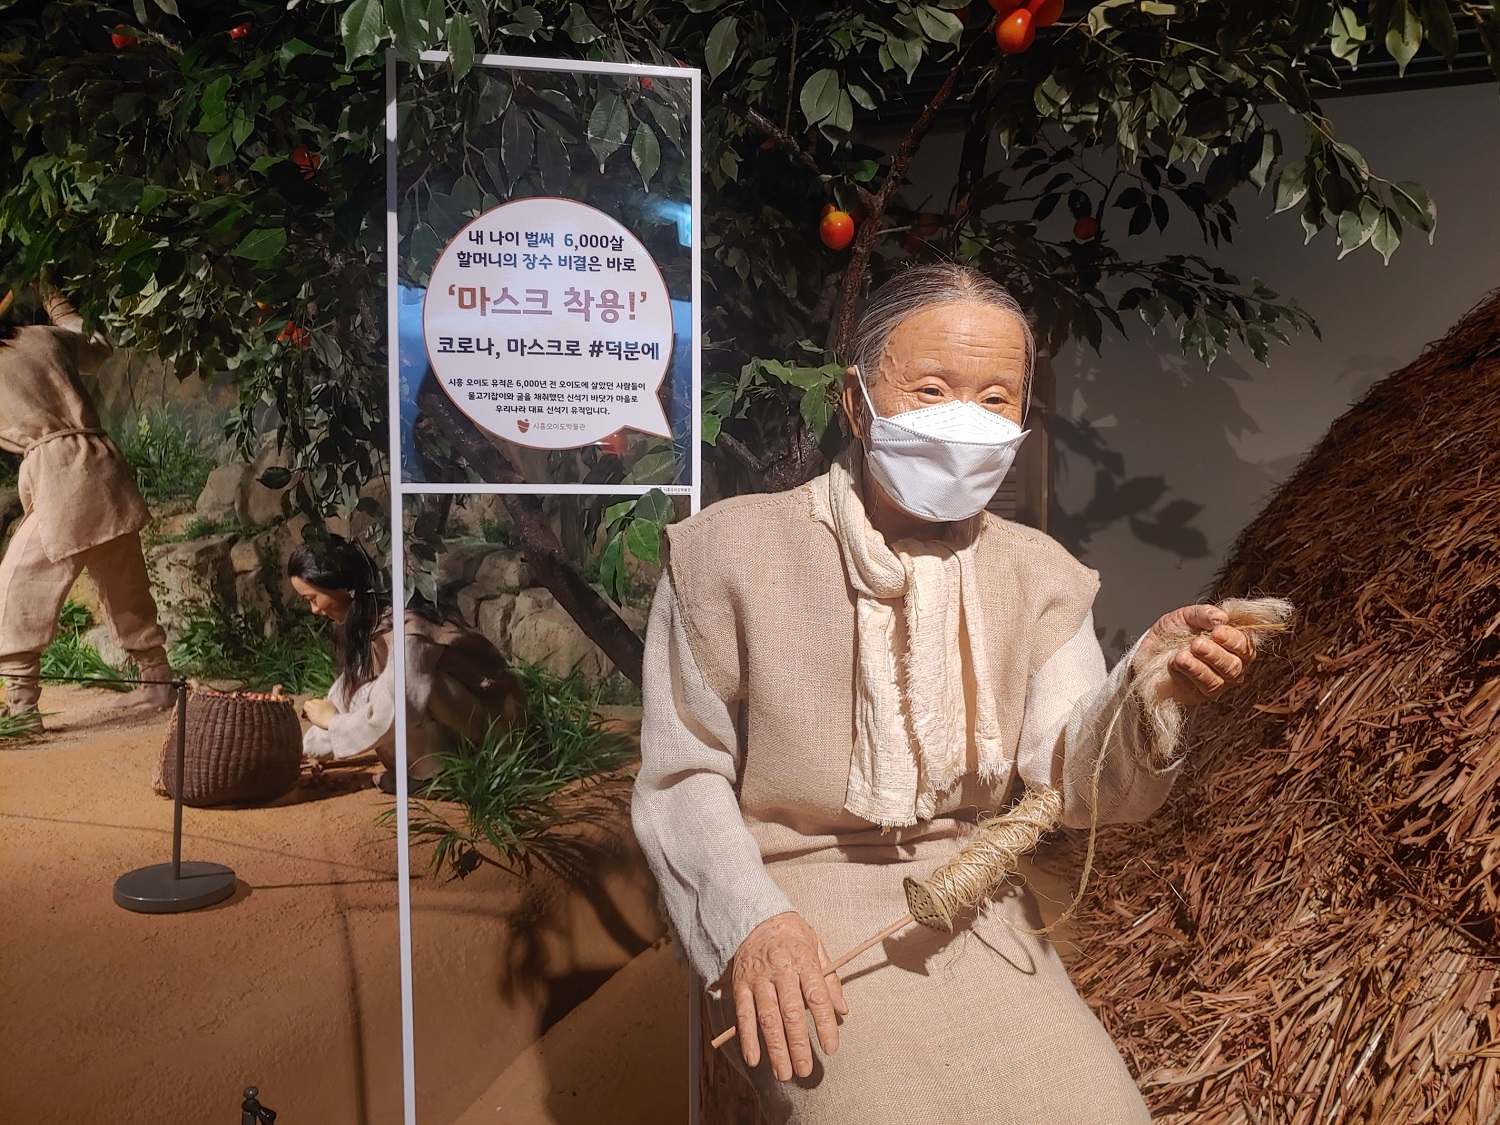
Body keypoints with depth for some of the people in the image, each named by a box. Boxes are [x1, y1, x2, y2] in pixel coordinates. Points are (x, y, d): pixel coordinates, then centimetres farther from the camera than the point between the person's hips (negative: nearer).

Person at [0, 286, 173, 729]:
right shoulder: (46, 336, 14)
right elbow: (98, 344, 36)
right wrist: (53, 300, 47)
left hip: (56, 482, -5)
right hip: (104, 471, 5)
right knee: (126, 589, 17)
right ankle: (157, 681, 27)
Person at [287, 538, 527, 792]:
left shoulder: (404, 633, -27)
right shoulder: (365, 627, 2)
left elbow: (391, 715, -33)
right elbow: (345, 697, 12)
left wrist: (332, 720, -16)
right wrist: (304, 748, 7)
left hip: (492, 719, -9)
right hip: (456, 720, 9)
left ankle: (433, 773, -9)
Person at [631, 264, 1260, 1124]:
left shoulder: (1038, 574, 6)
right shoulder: (731, 552, -5)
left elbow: (1069, 777, -5)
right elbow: (683, 776, -2)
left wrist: (1148, 693, -26)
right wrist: (750, 921, -17)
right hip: (797, 899, -3)